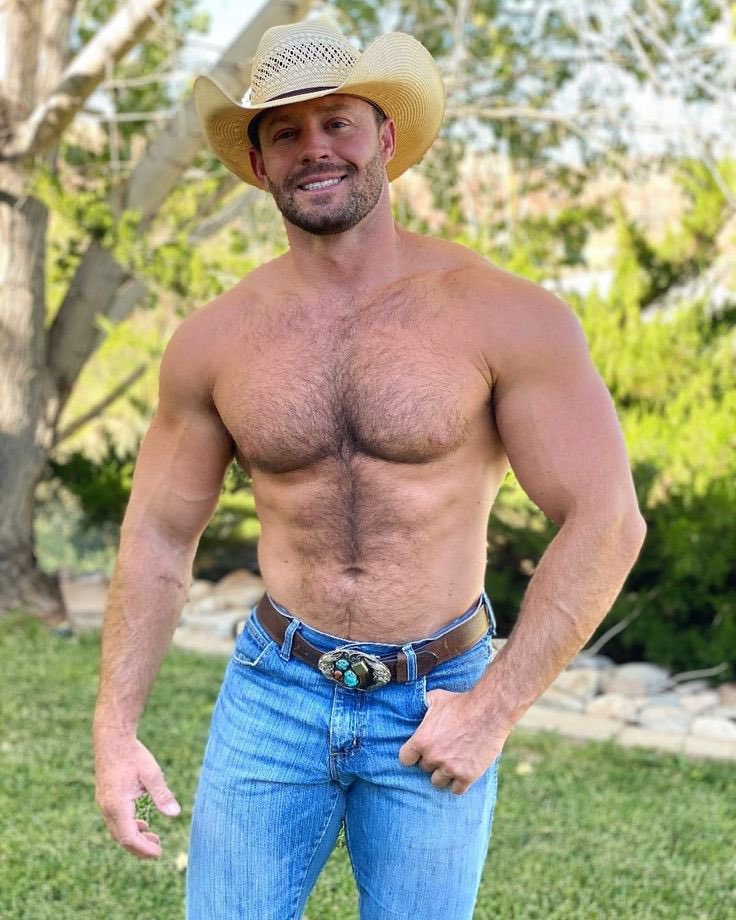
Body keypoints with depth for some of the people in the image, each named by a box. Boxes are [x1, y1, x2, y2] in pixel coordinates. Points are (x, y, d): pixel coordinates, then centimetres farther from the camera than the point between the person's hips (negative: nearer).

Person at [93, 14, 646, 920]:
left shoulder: (504, 316, -13)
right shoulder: (214, 342, -4)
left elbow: (607, 522, -12)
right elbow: (157, 536, 4)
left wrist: (495, 708, -14)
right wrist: (114, 730, -1)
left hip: (438, 707, -2)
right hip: (274, 693, 2)